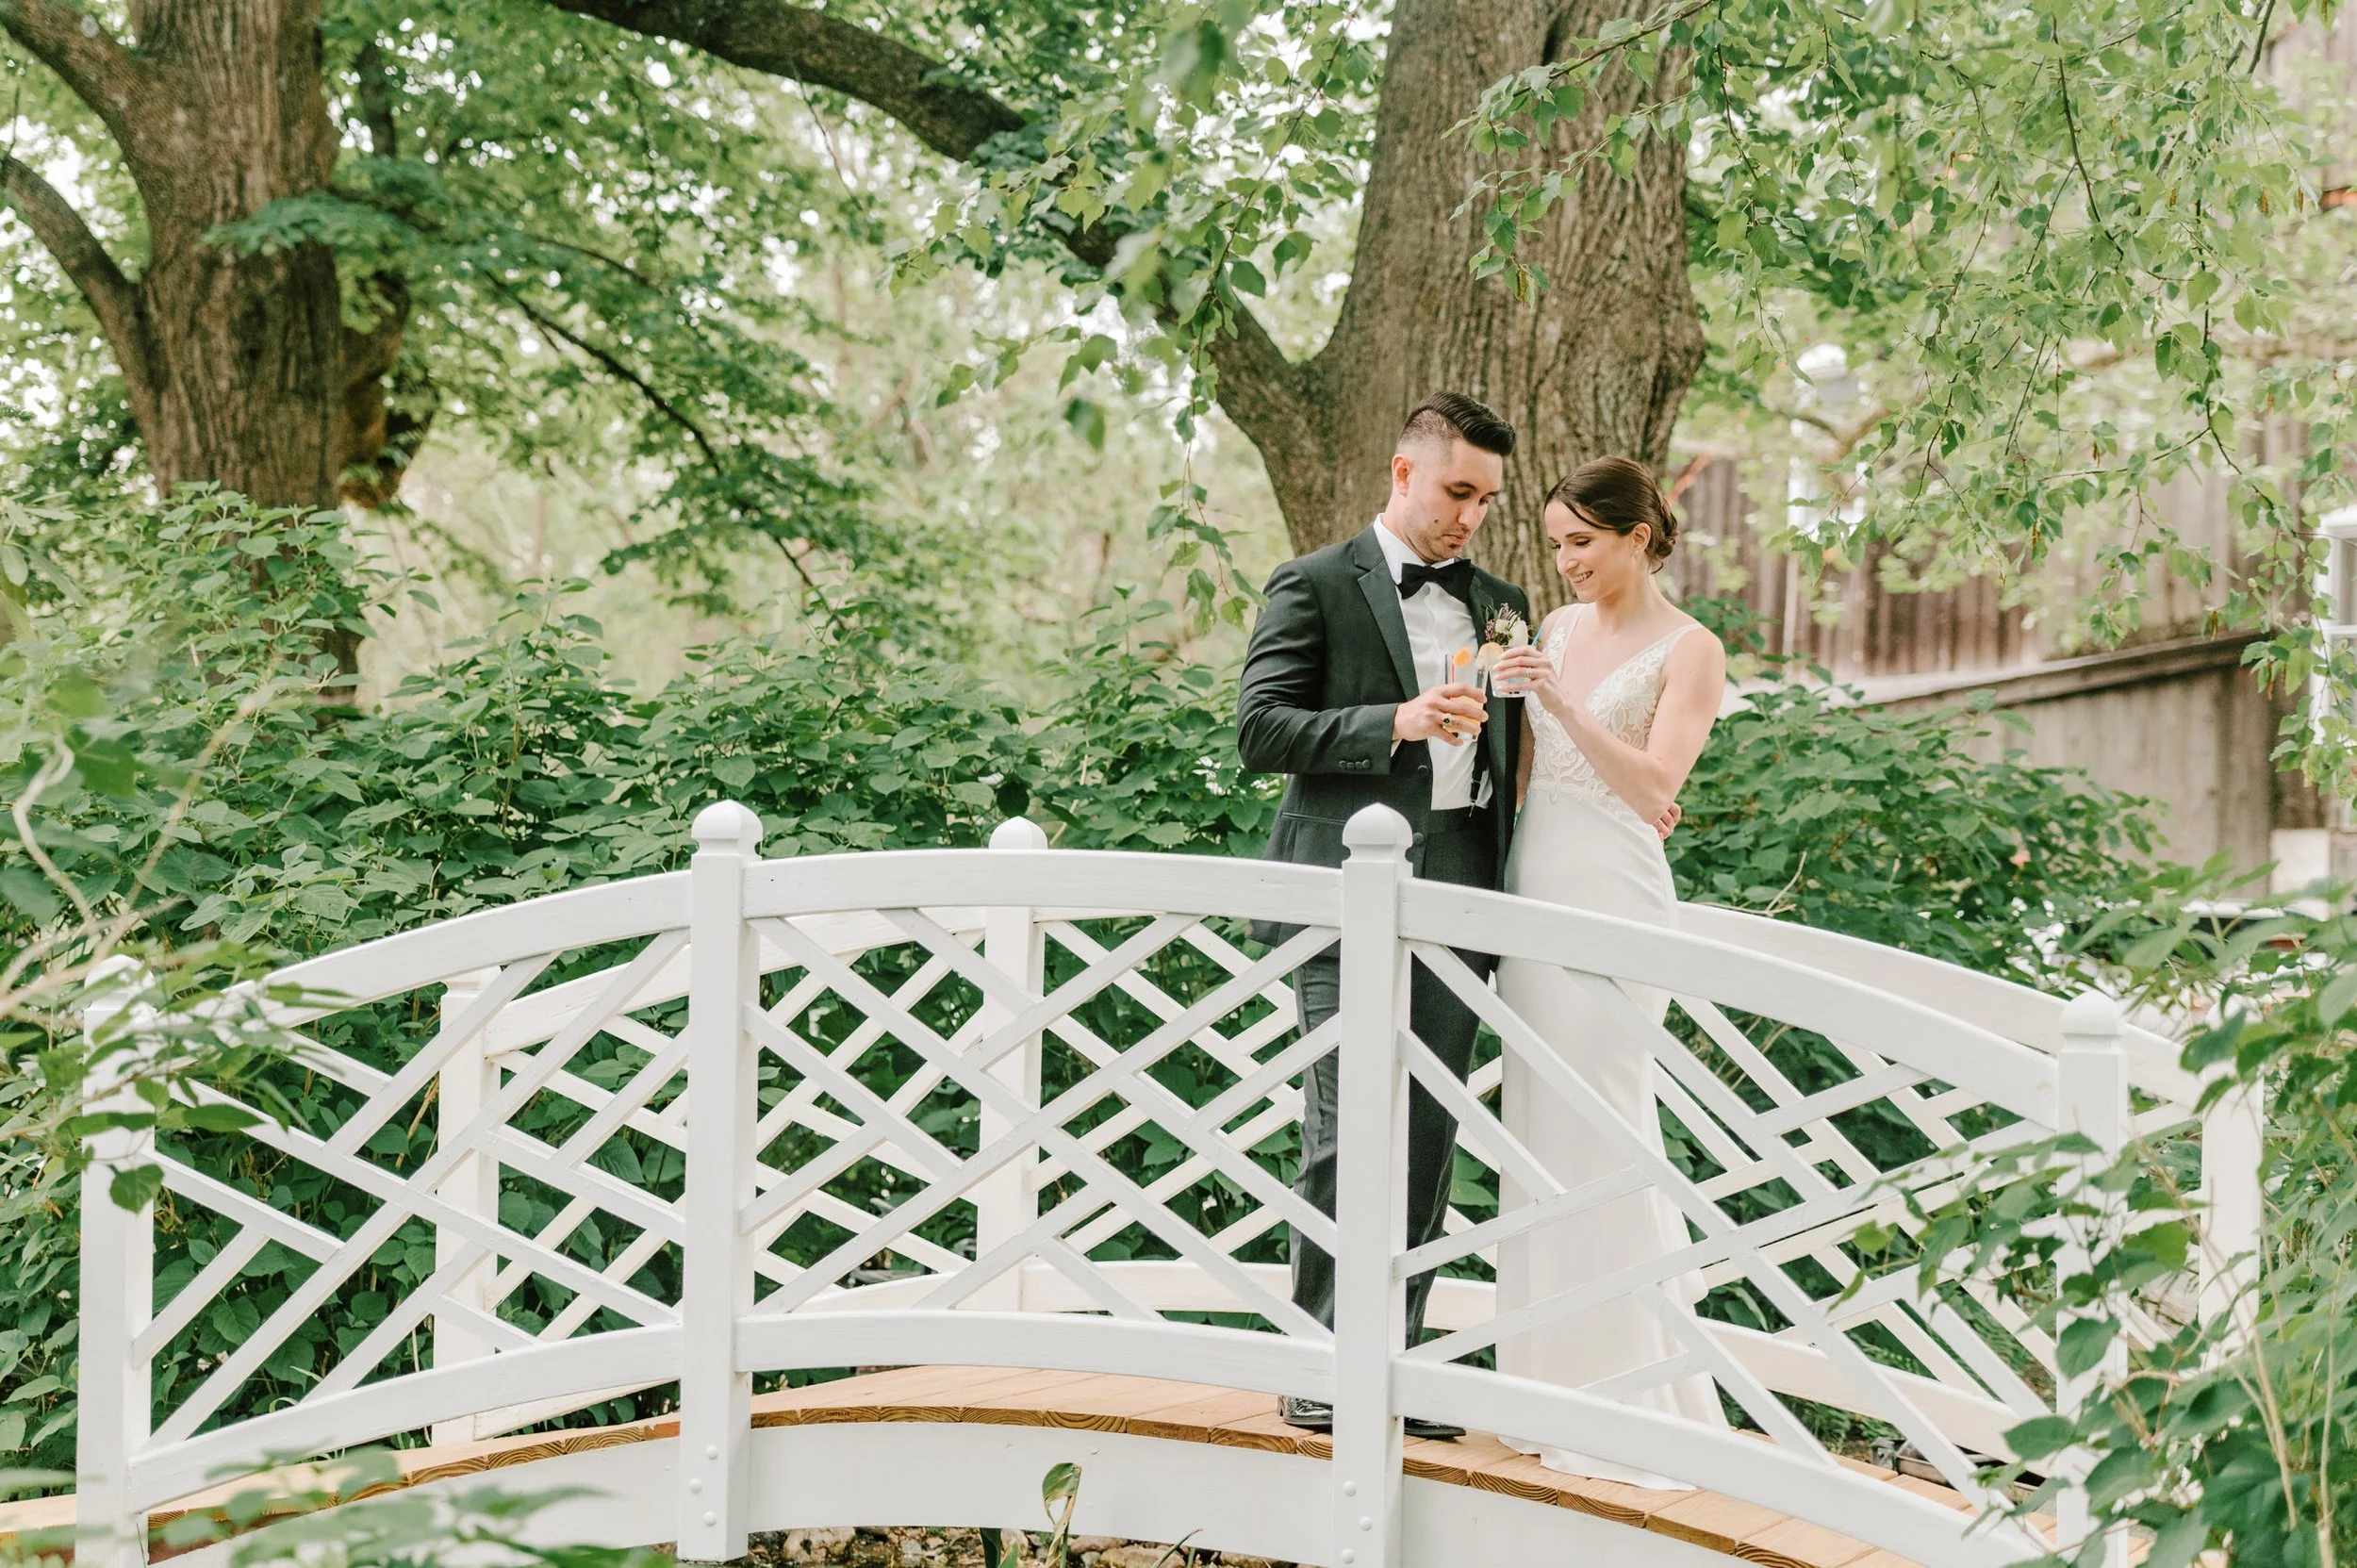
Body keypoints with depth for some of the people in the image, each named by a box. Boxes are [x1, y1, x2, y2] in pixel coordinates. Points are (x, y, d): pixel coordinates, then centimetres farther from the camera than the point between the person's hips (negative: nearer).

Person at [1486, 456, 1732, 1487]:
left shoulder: (1689, 649, -4)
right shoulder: (1558, 629, 14)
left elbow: (1654, 786, -14)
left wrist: (1561, 702, -23)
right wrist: (1498, 695, 0)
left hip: (1612, 896, -7)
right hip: (1532, 885, 7)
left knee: (1595, 1128, -7)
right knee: (1538, 1127, 8)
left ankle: (1620, 1399, 3)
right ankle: (1556, 1380, 18)